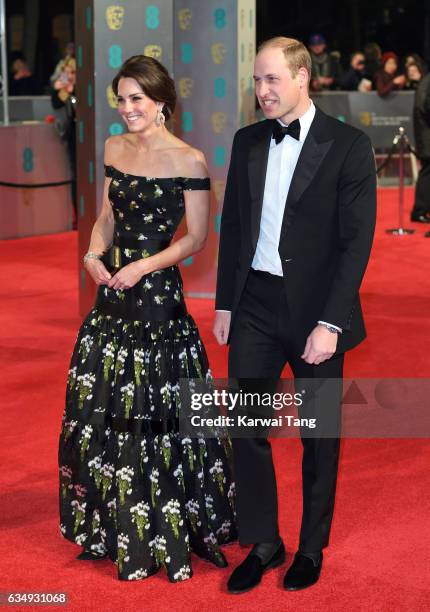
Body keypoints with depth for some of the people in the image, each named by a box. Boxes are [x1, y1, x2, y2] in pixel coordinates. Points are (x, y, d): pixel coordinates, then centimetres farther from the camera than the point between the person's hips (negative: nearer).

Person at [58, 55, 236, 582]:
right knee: (99, 409, 11)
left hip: (159, 292, -7)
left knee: (156, 414, -1)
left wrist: (142, 267, -17)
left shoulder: (188, 161, -10)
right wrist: (94, 252, -4)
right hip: (112, 291, 7)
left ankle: (168, 533, 14)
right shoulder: (114, 149, 9)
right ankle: (115, 526, 28)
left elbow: (196, 237, -8)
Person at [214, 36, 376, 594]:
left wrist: (330, 323, -17)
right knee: (246, 427, 4)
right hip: (255, 303, 4)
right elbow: (232, 226, 12)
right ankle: (263, 542, 20)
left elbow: (357, 239, -12)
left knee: (319, 434, 9)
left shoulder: (347, 144, -9)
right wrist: (224, 304, 10)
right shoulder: (247, 141, 6)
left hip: (314, 310, -4)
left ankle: (312, 546, 26)